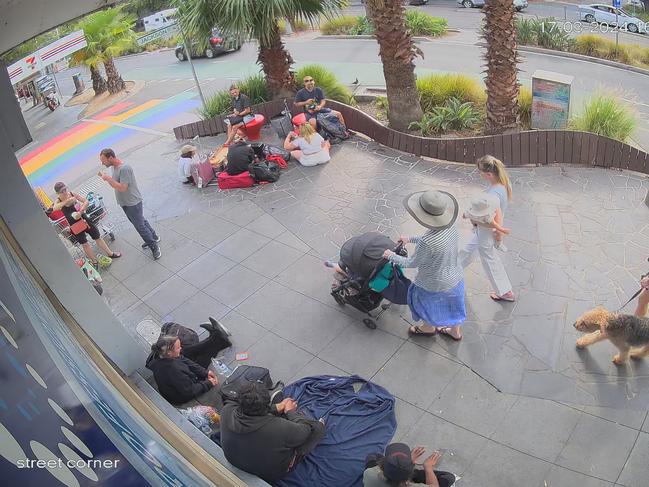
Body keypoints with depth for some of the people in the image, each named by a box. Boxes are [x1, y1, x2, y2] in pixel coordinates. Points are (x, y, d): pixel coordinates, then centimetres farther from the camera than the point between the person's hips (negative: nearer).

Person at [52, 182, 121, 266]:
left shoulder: (72, 194, -8)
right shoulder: (58, 201, -12)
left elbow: (86, 201, -11)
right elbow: (54, 208, -34)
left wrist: (80, 211, -27)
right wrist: (67, 200, -39)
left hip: (83, 218, 2)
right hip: (74, 225, -2)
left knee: (97, 237, 12)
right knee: (84, 243, 9)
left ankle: (110, 253, 27)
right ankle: (94, 262, 22)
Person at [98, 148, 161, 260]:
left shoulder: (124, 168, -27)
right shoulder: (114, 167, 4)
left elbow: (122, 188, -31)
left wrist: (108, 178, -28)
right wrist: (105, 177, 3)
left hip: (132, 203, -10)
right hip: (126, 203, 10)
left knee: (140, 226, -2)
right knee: (141, 221, 23)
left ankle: (154, 247, 10)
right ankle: (153, 238, 41)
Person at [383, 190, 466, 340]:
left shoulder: (426, 243, -39)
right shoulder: (450, 226, -17)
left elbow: (412, 263, -20)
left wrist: (391, 256, -5)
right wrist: (410, 239, 11)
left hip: (435, 285, -6)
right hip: (455, 278, 6)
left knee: (424, 303, 26)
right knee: (450, 305, 30)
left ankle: (428, 328, 55)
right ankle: (455, 331, 56)